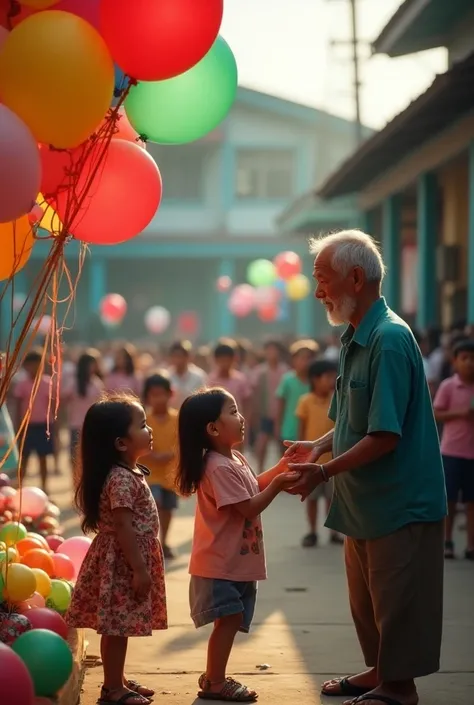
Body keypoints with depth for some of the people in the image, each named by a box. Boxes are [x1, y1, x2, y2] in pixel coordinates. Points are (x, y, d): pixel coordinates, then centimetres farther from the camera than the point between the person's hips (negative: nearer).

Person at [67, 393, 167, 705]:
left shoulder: (130, 474, 11)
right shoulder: (120, 480, -21)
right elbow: (123, 527, -24)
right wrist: (139, 569, -23)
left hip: (128, 560, 10)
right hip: (121, 563, -10)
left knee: (122, 626, 16)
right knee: (117, 627, -2)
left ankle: (118, 680, 25)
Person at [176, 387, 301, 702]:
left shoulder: (236, 459, 10)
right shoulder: (219, 468, -23)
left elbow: (255, 486, 22)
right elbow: (249, 508, -23)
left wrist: (283, 467, 12)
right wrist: (278, 484, -23)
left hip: (237, 559, 10)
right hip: (222, 561, -10)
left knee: (231, 621, 14)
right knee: (228, 620, -7)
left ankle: (214, 676, 23)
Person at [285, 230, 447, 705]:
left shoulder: (389, 340, -22)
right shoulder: (355, 339, 8)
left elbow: (385, 435, -25)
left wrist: (325, 472, -22)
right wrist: (319, 446, 3)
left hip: (399, 503, -9)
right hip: (364, 502, 9)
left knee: (395, 602, 3)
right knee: (367, 600, 20)